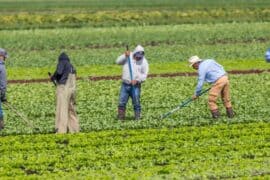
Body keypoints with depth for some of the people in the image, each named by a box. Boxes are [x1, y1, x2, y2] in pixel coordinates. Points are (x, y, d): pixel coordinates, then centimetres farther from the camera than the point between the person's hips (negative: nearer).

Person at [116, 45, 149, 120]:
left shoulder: (144, 62, 0)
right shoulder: (128, 57, 5)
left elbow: (144, 75, -1)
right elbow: (118, 62, -4)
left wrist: (137, 80, -16)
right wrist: (125, 56, -17)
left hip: (135, 86, -2)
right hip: (125, 85, 2)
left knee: (136, 102, -5)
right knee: (122, 102, -1)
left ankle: (137, 117, 3)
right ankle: (121, 118, 5)